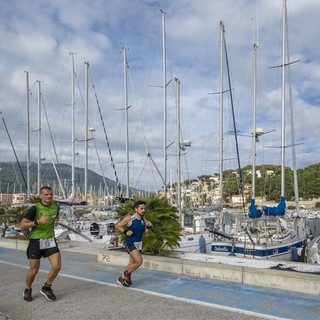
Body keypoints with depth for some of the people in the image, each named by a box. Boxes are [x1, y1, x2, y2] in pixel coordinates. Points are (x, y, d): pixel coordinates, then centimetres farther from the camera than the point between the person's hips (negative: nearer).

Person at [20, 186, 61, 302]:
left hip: (50, 240, 4)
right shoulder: (35, 208, -16)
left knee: (57, 266, -6)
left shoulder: (55, 206, 0)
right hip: (36, 241, -4)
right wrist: (38, 222, -27)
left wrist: (56, 221, -2)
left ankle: (46, 288, 19)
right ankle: (28, 290, 34)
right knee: (34, 270, 4)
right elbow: (22, 225, -15)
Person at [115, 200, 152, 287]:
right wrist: (125, 232, -18)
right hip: (130, 243, -7)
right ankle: (126, 274, 4)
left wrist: (149, 226, -8)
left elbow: (145, 232, 11)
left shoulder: (143, 219, 3)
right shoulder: (129, 218, -14)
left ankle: (122, 278, 33)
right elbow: (117, 225, -5)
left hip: (138, 244, 7)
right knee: (139, 261, -20)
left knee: (132, 264, 14)